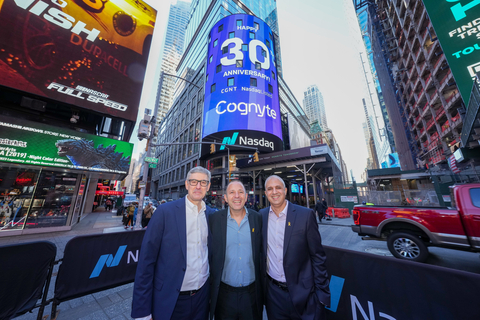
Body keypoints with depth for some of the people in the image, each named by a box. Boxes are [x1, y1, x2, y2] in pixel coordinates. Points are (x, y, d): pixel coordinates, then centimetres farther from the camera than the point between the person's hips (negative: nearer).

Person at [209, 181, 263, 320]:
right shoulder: (214, 219, -12)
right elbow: (208, 252, -3)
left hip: (252, 293, 1)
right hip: (224, 293, -1)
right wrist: (209, 286, 1)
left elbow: (261, 251, 2)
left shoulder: (257, 218, -8)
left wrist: (263, 285, 6)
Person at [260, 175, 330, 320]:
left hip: (302, 292, -2)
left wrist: (322, 292, -7)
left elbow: (317, 257, -8)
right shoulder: (261, 216, -6)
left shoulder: (306, 215, -15)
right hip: (272, 292, 3)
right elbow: (260, 251, 5)